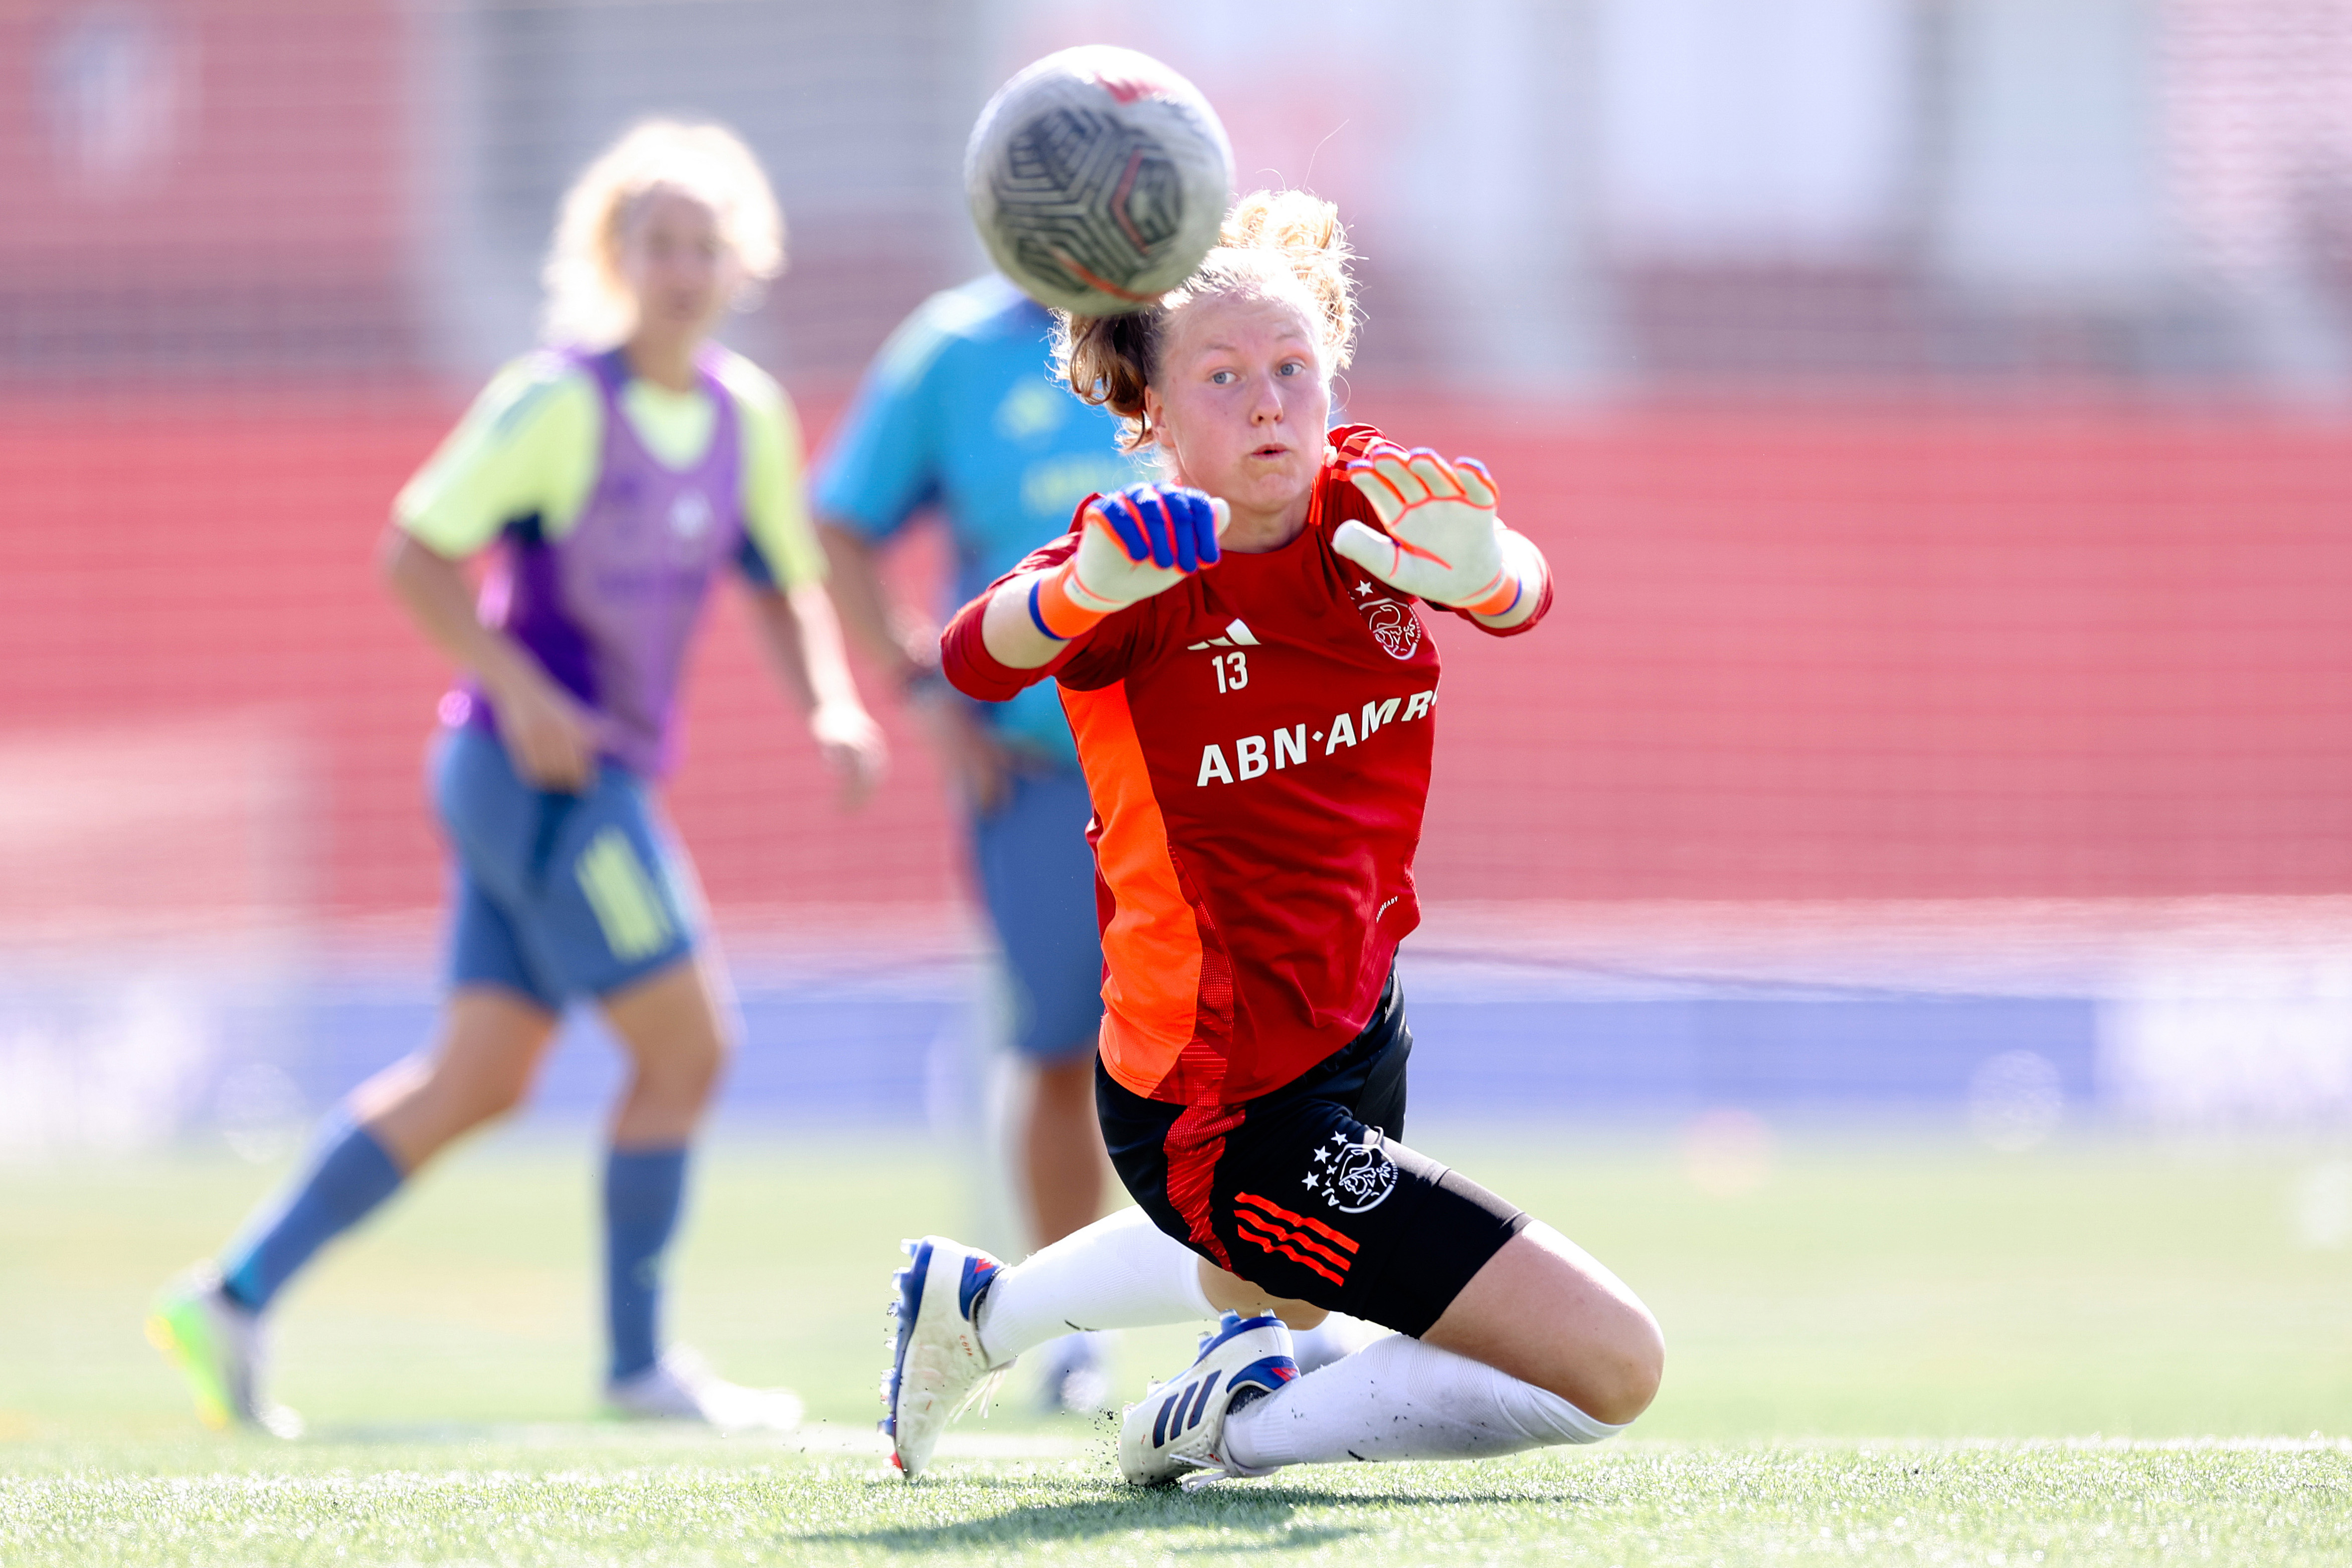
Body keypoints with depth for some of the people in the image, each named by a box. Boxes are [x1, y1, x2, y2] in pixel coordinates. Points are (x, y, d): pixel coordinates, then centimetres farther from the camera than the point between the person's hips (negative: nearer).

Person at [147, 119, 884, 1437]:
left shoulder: (750, 415, 8)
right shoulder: (559, 401, -13)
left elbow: (784, 585, 20)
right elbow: (417, 551, -11)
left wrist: (831, 707, 3)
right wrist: (519, 688, -21)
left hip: (603, 777, 8)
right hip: (542, 770, -8)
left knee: (479, 1079, 7)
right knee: (687, 1044, -7)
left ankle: (238, 1296, 10)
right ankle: (641, 1363, 4)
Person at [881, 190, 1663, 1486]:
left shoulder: (1370, 502, -6)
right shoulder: (1154, 568, -21)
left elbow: (1522, 597, -26)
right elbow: (977, 658, -42)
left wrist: (1485, 571, -50)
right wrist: (1086, 588, -63)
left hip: (1356, 1024, 8)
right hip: (1230, 1116, -8)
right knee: (1612, 1365, -14)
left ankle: (977, 1307, 53)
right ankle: (1231, 1430, -1)